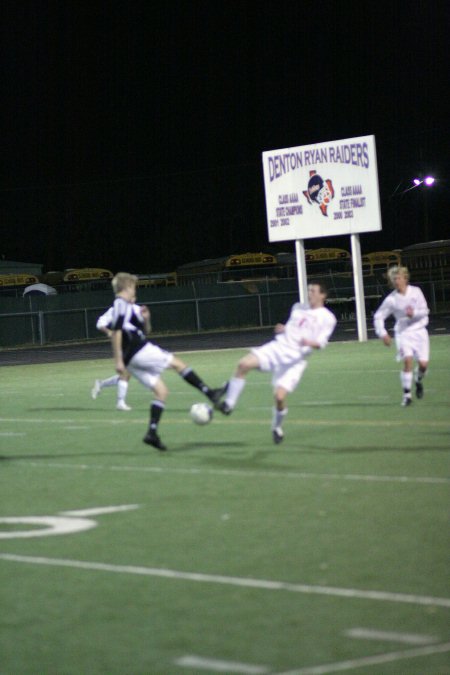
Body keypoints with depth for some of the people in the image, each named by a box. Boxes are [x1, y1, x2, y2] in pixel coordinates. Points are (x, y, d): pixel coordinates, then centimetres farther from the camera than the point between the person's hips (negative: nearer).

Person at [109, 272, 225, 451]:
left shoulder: (130, 307, 20)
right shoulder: (121, 305, -10)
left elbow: (145, 331, 27)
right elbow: (116, 333, -20)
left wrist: (145, 319, 5)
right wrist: (118, 360, -23)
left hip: (132, 360, 10)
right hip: (140, 351, -10)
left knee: (161, 391, 8)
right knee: (177, 362, 4)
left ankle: (152, 432, -1)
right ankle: (210, 393, 8)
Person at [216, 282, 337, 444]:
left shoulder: (327, 318, 0)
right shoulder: (298, 308, 18)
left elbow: (321, 343, -8)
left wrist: (309, 343, -30)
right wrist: (282, 329, 7)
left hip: (295, 358, -5)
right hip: (277, 347, 5)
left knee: (279, 396, -18)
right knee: (244, 364, -19)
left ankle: (277, 428, 13)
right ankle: (229, 404, -8)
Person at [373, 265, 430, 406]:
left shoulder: (416, 291, -4)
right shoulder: (391, 299, -6)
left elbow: (425, 311, -5)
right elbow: (378, 316, 0)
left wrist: (414, 313, -25)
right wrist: (382, 334, -10)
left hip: (419, 331, 1)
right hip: (403, 332, -1)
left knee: (423, 363, -3)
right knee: (408, 360, -22)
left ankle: (418, 381, 33)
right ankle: (406, 394, -14)